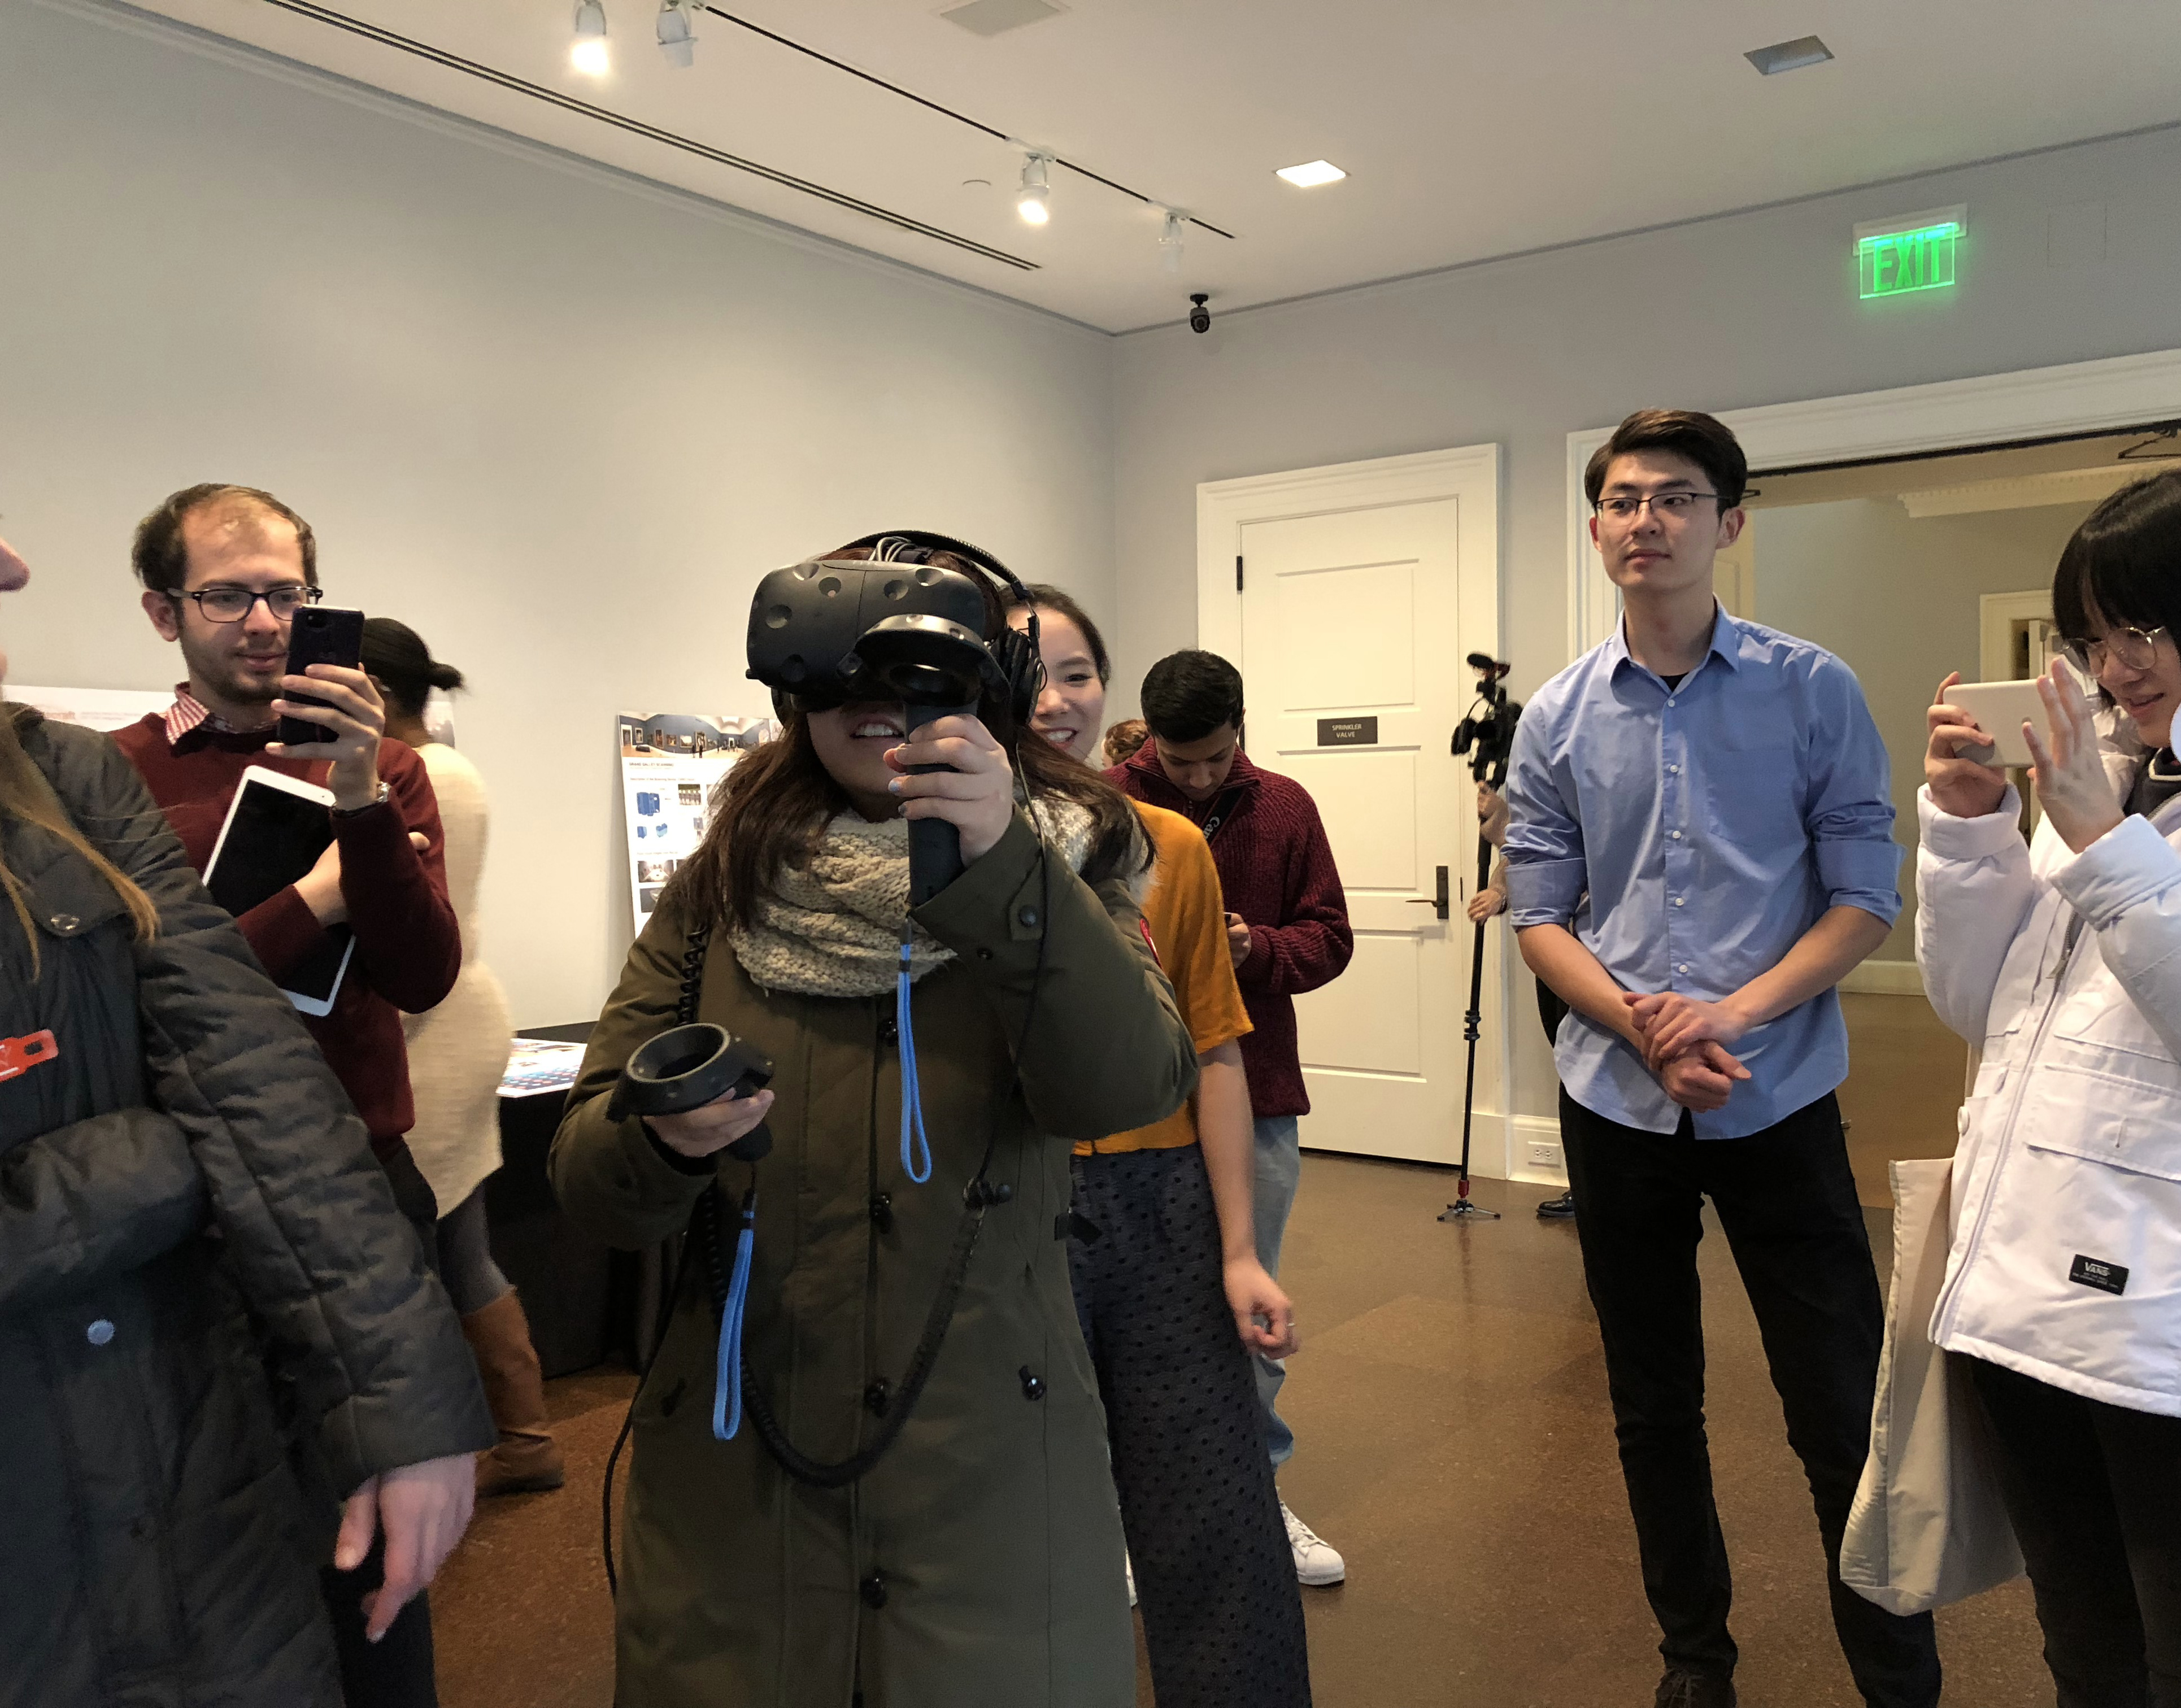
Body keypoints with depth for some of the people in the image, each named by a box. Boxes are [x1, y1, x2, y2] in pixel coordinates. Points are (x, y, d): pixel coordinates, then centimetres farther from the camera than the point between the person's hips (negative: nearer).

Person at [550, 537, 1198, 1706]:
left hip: (990, 1469, -1)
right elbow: (585, 1170, -1)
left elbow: (1130, 1087, -19)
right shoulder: (722, 889, 2)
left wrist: (1001, 863, -31)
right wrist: (660, 1137, -23)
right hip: (731, 1467, 1)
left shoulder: (1057, 873, 0)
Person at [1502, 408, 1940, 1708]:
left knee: (1845, 1414, 3)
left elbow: (1867, 895, -5)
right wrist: (1639, 1026, -15)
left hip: (1778, 1099, -2)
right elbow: (1541, 916, 1)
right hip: (1617, 1104, 2)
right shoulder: (1557, 719, 2)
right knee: (1654, 1408, 15)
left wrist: (1733, 1011, -18)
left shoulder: (1813, 692, -3)